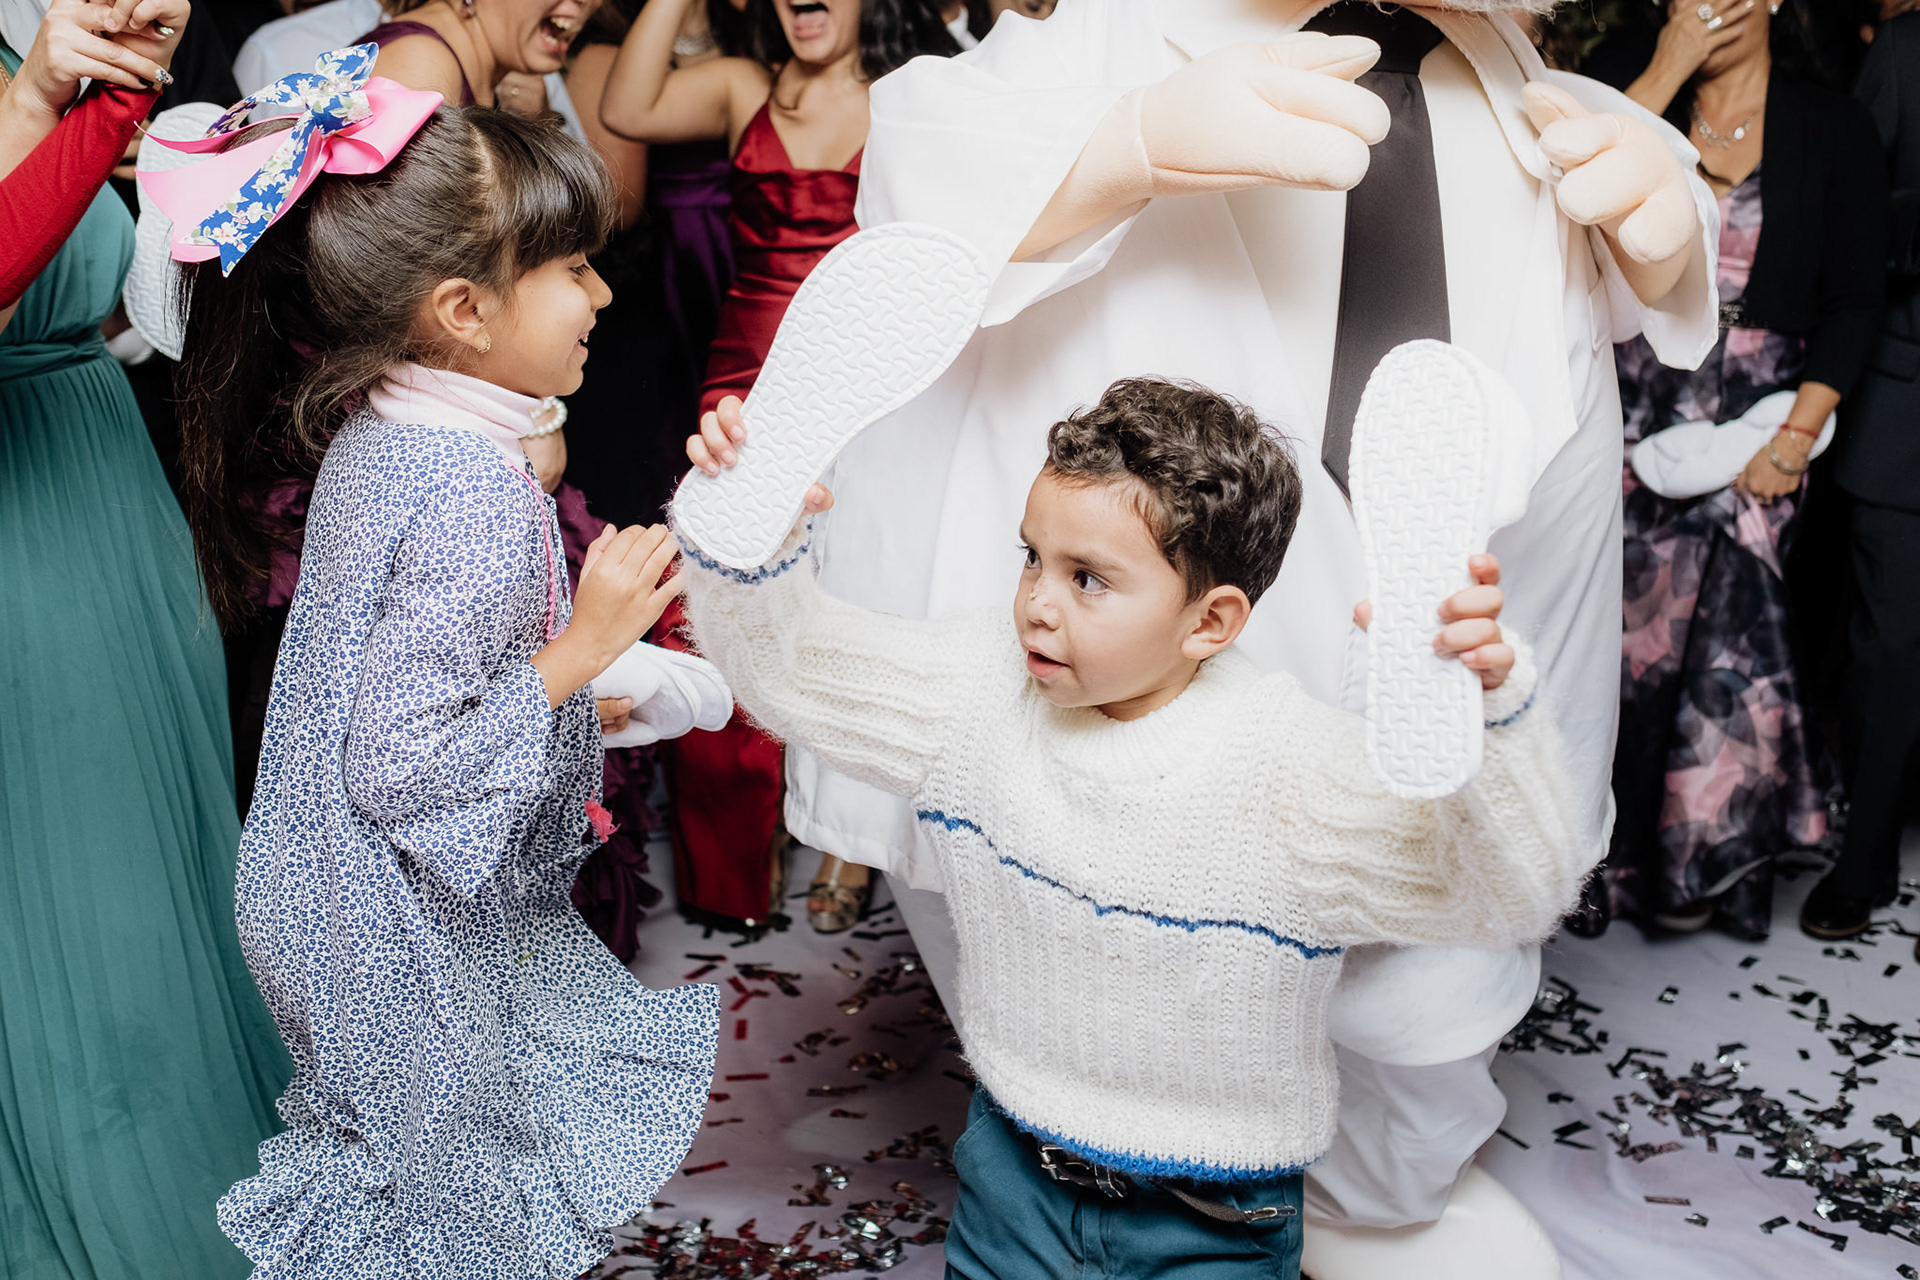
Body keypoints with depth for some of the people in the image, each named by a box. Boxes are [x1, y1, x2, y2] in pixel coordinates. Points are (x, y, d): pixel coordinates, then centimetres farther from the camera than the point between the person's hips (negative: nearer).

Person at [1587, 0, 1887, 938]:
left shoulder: (1830, 128, 3)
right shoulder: (1646, 108, 9)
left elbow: (1852, 300, -1)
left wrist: (1795, 435, -11)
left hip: (1757, 421, -1)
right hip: (1637, 413, 1)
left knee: (1731, 639, -3)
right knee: (1634, 630, 1)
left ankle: (1718, 859, 15)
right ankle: (1624, 853, 16)